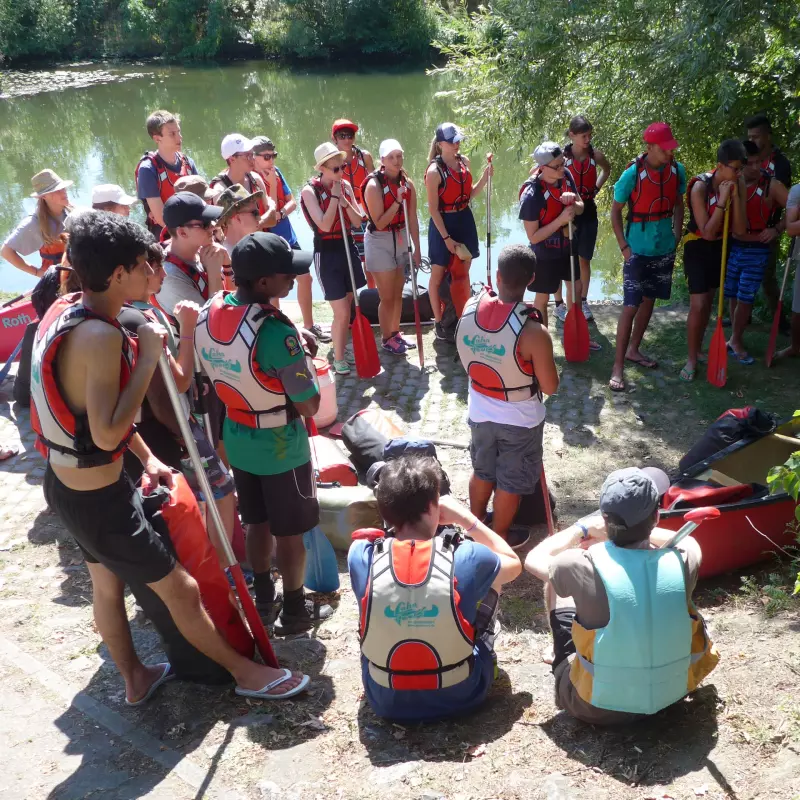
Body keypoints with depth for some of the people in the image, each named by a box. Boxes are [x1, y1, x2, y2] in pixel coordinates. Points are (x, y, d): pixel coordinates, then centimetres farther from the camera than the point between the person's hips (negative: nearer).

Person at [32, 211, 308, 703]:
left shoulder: (66, 309, 1)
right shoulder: (100, 335, -30)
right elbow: (106, 434, -33)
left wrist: (146, 456, 11)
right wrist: (149, 359, -28)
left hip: (66, 482, 9)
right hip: (98, 498, -9)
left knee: (107, 584, 25)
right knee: (181, 589, 6)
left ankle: (136, 678, 45)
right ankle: (247, 672, 24)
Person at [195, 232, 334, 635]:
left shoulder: (209, 313, -8)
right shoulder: (276, 331, -31)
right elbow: (309, 406, -25)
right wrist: (302, 357, -8)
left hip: (236, 437, 7)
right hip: (280, 445, -6)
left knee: (258, 521, 23)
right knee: (291, 531, 13)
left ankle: (263, 599, 39)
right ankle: (295, 611, 29)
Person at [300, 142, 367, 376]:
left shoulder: (346, 185, 3)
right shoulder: (310, 191, -13)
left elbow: (358, 222, 0)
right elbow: (325, 225, -23)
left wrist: (345, 201, -15)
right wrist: (335, 196, -20)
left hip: (348, 248, 6)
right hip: (326, 253, -6)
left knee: (348, 309, 12)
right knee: (342, 313, -5)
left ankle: (339, 347, 27)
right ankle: (338, 359, 12)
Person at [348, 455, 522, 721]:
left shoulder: (361, 556, -16)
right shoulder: (466, 558, -20)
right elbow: (514, 564, 3)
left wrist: (401, 511, 7)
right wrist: (466, 518, 1)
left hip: (384, 700, 2)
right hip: (459, 696, -2)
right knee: (490, 579, 14)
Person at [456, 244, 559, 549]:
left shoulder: (469, 309, -16)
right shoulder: (533, 331, -30)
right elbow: (550, 387, -18)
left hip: (480, 412, 5)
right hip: (520, 420, -5)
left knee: (482, 470, 28)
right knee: (510, 482, 19)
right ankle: (499, 537, 39)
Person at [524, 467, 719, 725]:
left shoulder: (588, 568, -26)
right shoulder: (681, 563, -17)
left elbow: (534, 559, -4)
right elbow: (689, 541, 11)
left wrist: (582, 528, 6)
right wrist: (641, 529, 7)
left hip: (597, 708, -3)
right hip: (671, 696, 3)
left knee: (555, 584, 13)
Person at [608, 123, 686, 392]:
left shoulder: (677, 170, -4)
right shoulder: (633, 173, -17)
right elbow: (615, 211, -8)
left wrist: (677, 236, 5)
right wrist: (624, 247, -11)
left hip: (665, 249, 5)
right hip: (638, 249, -5)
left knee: (649, 300, 16)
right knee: (631, 306, -6)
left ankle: (633, 349, 32)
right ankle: (618, 365, 0)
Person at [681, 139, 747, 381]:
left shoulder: (738, 184, -11)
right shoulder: (700, 187, -25)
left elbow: (740, 230, -15)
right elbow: (708, 232, -25)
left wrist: (736, 196, -25)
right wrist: (722, 201, -32)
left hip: (721, 247, 5)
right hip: (698, 247, -5)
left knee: (708, 302, 15)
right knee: (698, 305, -10)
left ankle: (698, 349, 32)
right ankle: (692, 359, 3)